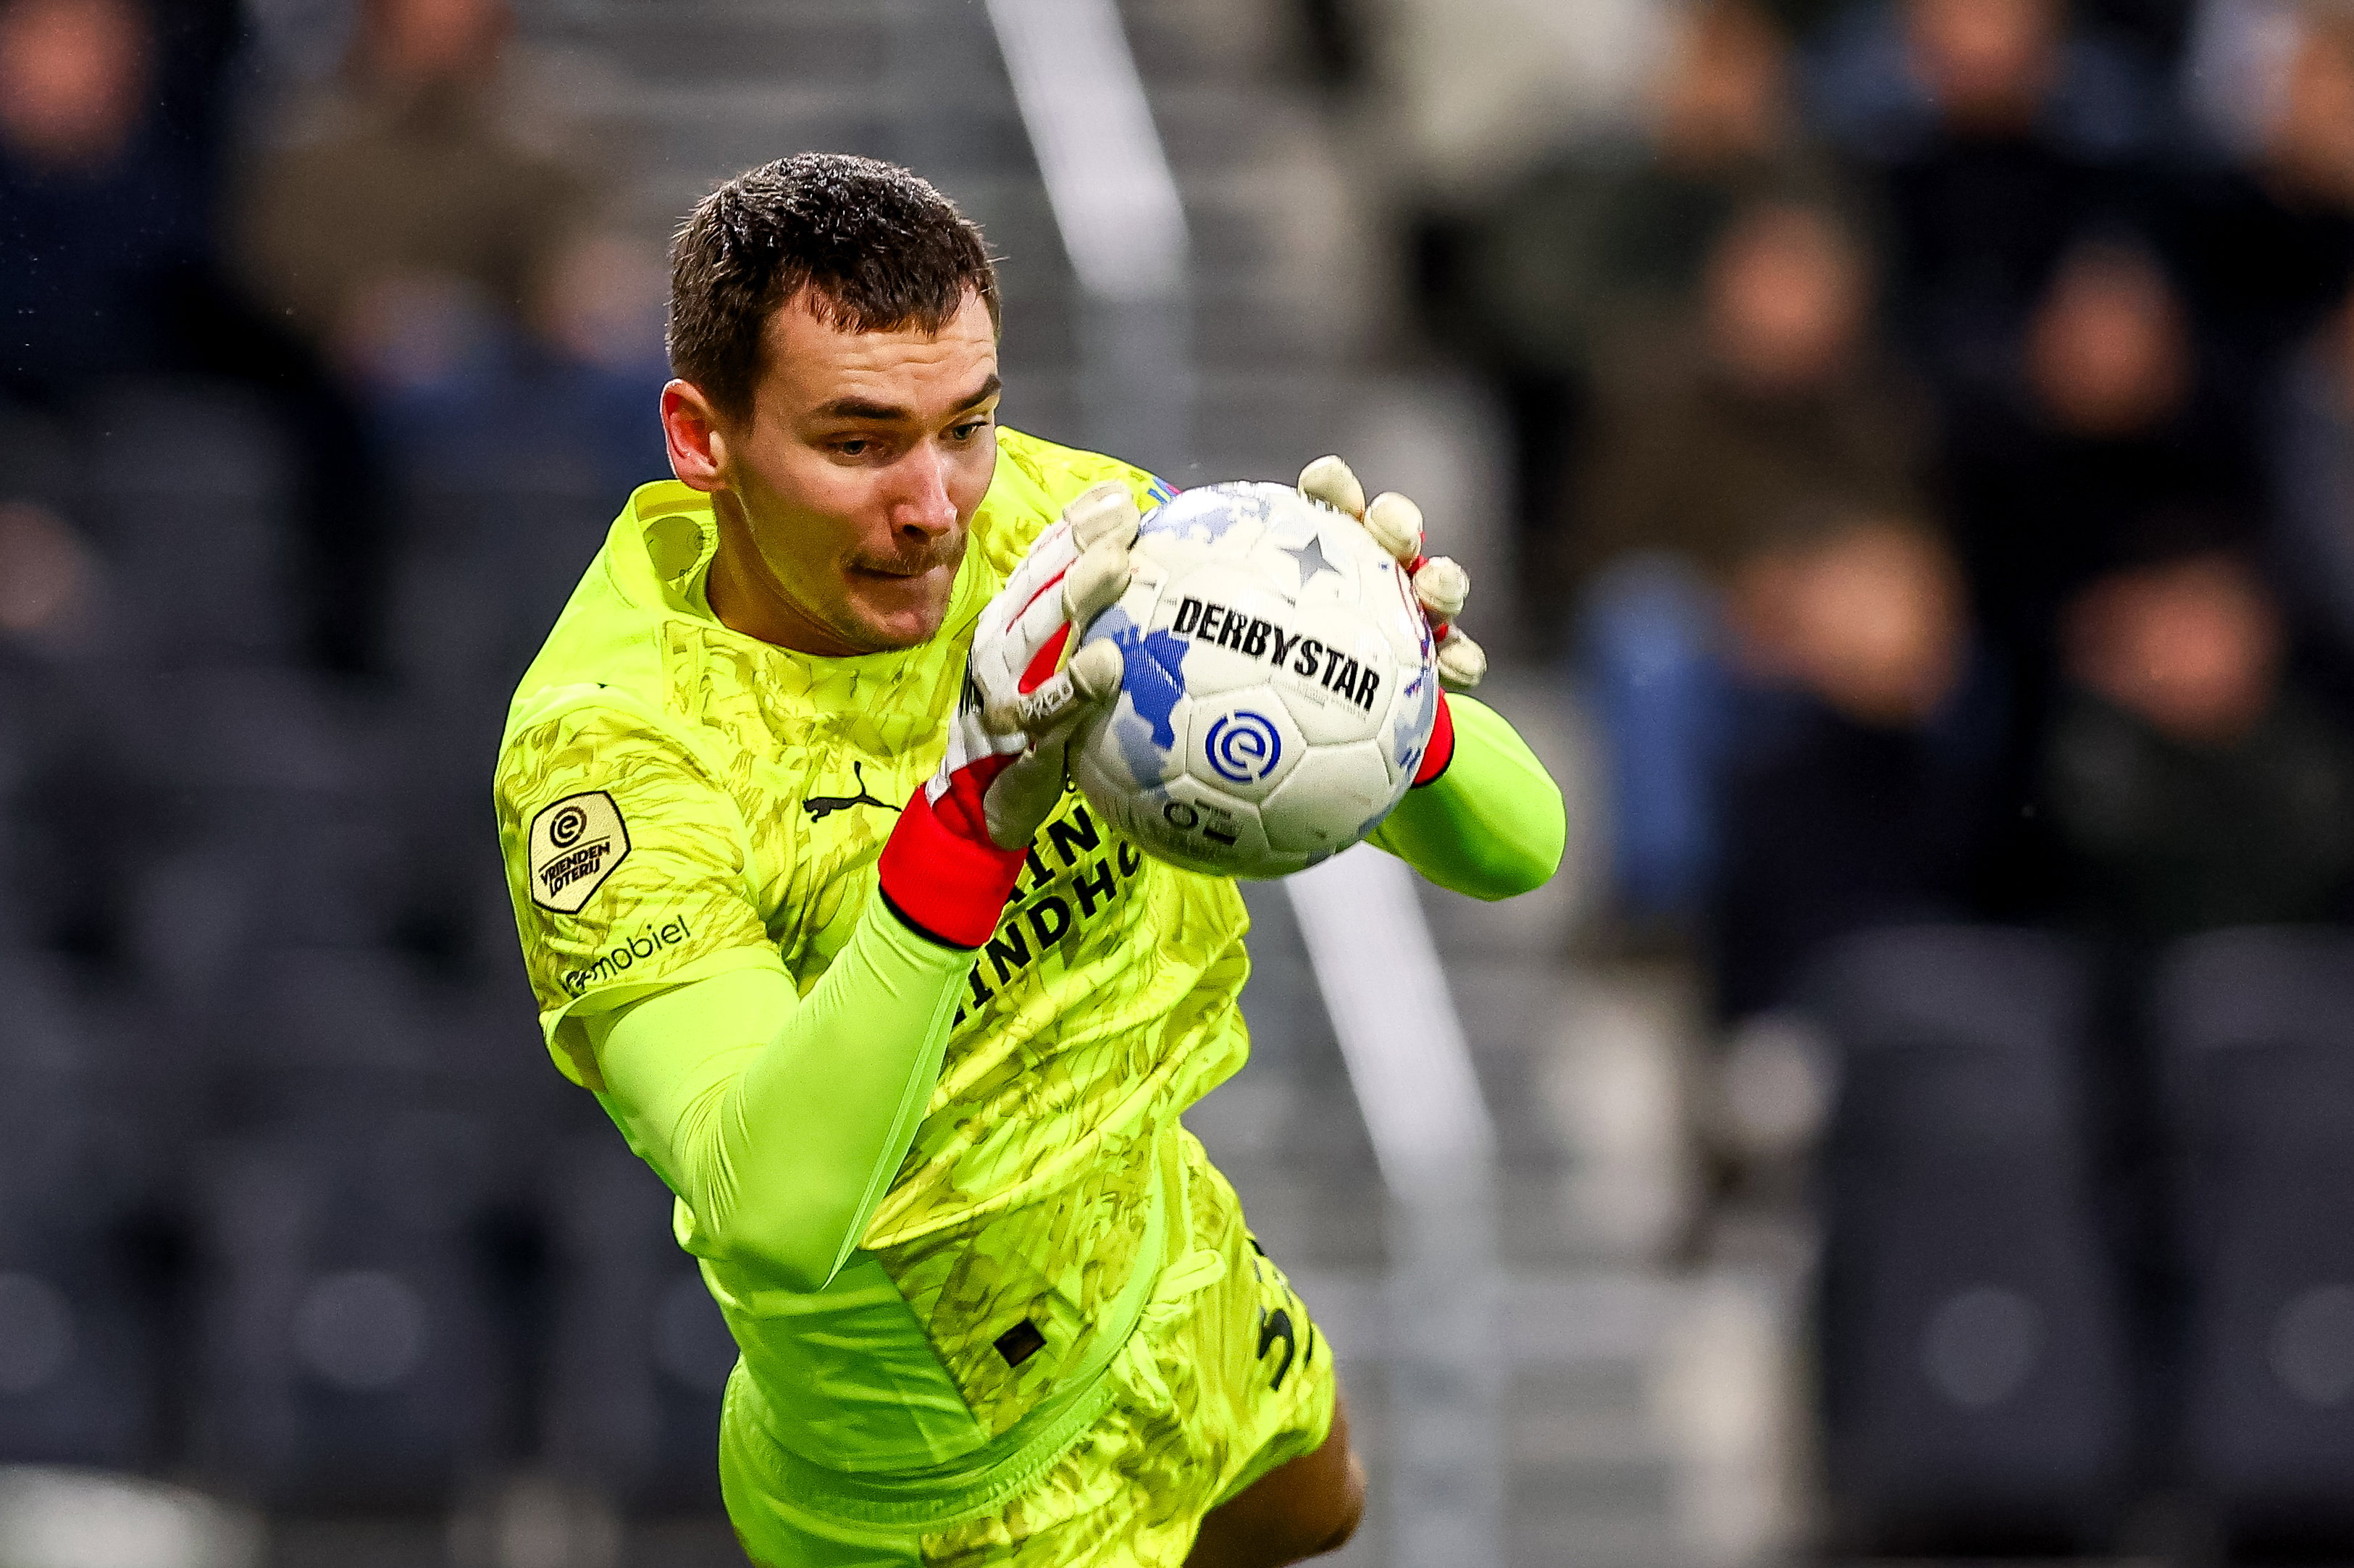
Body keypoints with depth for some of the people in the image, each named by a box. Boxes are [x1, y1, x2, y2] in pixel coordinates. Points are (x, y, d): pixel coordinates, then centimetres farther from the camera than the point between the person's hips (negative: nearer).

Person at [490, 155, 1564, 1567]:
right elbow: (772, 1223, -50)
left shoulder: (1065, 531, -20)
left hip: (1163, 1244, 6)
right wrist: (971, 809, -59)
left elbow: (1512, 848, -19)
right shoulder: (610, 747, -35)